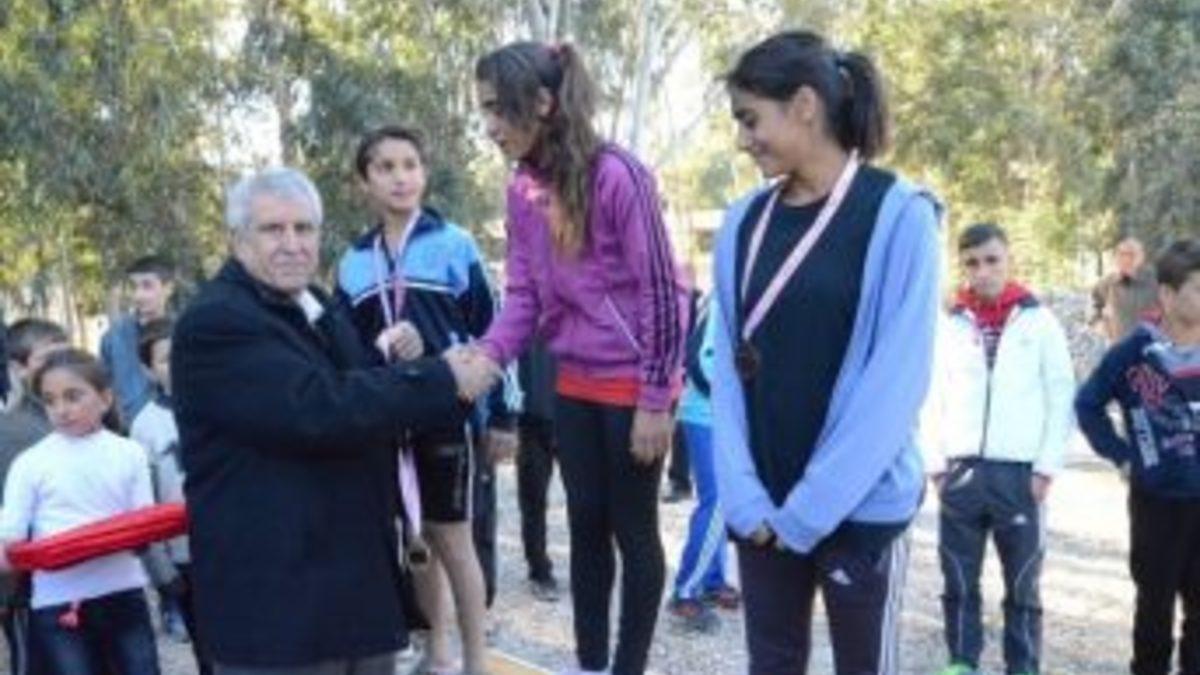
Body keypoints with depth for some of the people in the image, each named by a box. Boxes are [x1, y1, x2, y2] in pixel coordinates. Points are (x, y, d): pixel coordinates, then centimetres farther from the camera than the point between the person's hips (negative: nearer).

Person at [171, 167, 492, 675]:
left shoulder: (320, 309, 16)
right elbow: (318, 409, -27)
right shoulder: (214, 324, -14)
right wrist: (441, 380, -19)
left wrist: (390, 366, 1)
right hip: (275, 603, -9)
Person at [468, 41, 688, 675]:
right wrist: (488, 355, -14)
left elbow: (661, 291, -17)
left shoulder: (617, 174, -20)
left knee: (633, 529, 5)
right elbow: (524, 292, 4)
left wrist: (655, 401, -17)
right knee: (586, 526, 14)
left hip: (633, 384, -7)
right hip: (574, 385, 7)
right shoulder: (522, 188, 1)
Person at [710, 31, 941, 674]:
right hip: (763, 507, 4)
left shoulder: (899, 215, -10)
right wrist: (744, 493, -8)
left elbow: (897, 378, -14)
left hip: (859, 506, -4)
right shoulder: (744, 222, 5)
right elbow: (727, 363, 4)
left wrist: (810, 508, -15)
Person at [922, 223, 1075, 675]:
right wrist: (935, 464, 1)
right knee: (959, 580, 9)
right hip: (961, 472, 2)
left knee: (1023, 584, 6)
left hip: (1021, 473, -2)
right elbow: (932, 399, 8)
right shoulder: (950, 325, 6)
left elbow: (1062, 397, 1)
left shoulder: (1039, 322, 1)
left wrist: (1047, 467, -5)